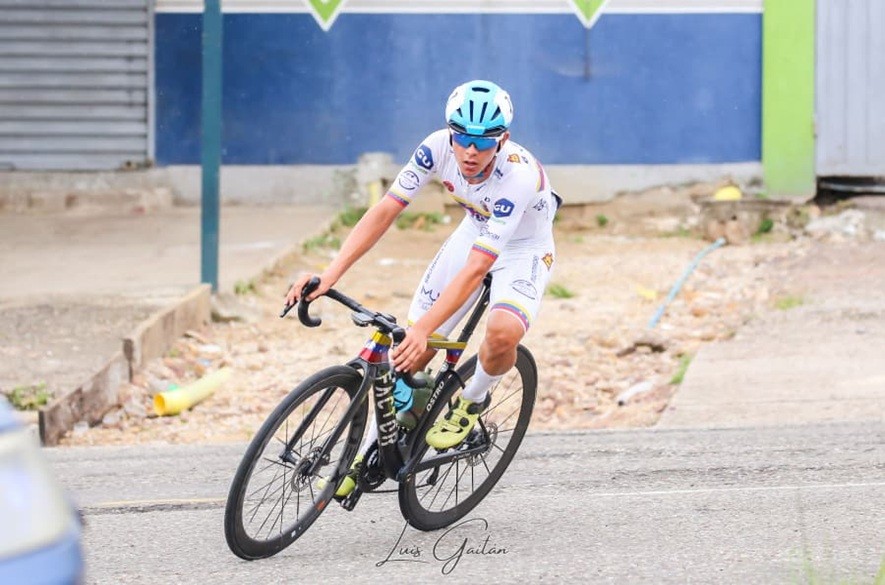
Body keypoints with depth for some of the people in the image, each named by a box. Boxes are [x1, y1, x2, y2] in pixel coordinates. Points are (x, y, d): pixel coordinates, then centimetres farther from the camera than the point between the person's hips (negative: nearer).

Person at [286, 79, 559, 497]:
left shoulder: (518, 176, -39)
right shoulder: (439, 147, -25)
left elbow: (476, 268, -41)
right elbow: (384, 211, -23)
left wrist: (424, 329, -48)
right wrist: (330, 274, -34)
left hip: (524, 248, -5)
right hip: (474, 232, 5)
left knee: (503, 333, -34)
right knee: (409, 352, -3)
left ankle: (472, 401, 0)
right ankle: (367, 457, 13)